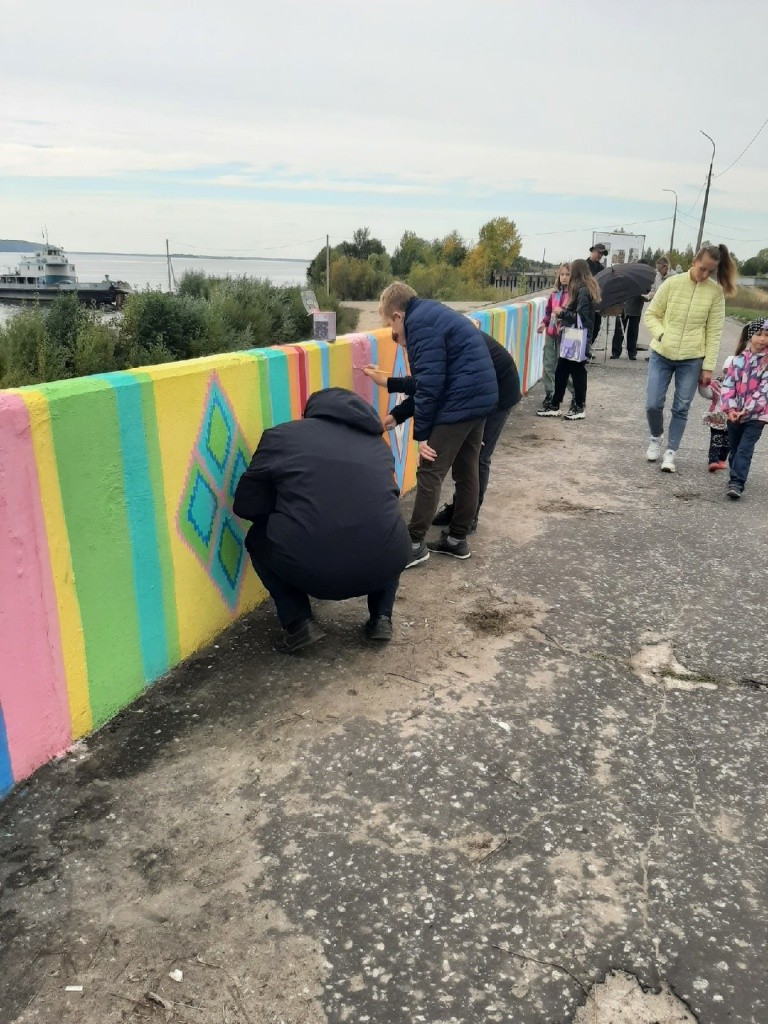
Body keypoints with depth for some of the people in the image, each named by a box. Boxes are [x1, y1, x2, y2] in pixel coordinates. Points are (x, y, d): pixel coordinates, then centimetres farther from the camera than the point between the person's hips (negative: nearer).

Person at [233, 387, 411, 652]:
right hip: (382, 566, 3)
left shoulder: (282, 435, 11)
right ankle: (381, 618, 22)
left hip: (308, 569, -3)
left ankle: (298, 623, 15)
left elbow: (245, 505, 12)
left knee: (258, 538, 29)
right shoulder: (379, 446, 20)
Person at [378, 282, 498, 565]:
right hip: (479, 398, 10)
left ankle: (414, 544, 4)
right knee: (467, 472, 15)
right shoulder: (432, 315, 20)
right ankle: (457, 539, 25)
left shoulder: (419, 322, -12)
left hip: (459, 403, -10)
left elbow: (429, 382, -19)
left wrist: (420, 432, -14)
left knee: (429, 474, -3)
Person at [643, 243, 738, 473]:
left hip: (692, 359, 0)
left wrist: (708, 366, -5)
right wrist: (662, 335, -17)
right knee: (653, 404, -1)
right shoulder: (672, 283, -6)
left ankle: (670, 453, 16)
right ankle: (656, 437, 28)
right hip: (661, 354, 0)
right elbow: (651, 314, 1)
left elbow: (714, 331, -3)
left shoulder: (716, 291, -5)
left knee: (681, 409, 4)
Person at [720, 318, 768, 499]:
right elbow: (728, 384, -2)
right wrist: (730, 408, -14)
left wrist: (746, 410, -19)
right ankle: (737, 480, 29)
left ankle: (737, 483, -15)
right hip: (734, 414, 4)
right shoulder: (738, 359, 2)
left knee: (744, 449, -12)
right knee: (734, 449, 14)